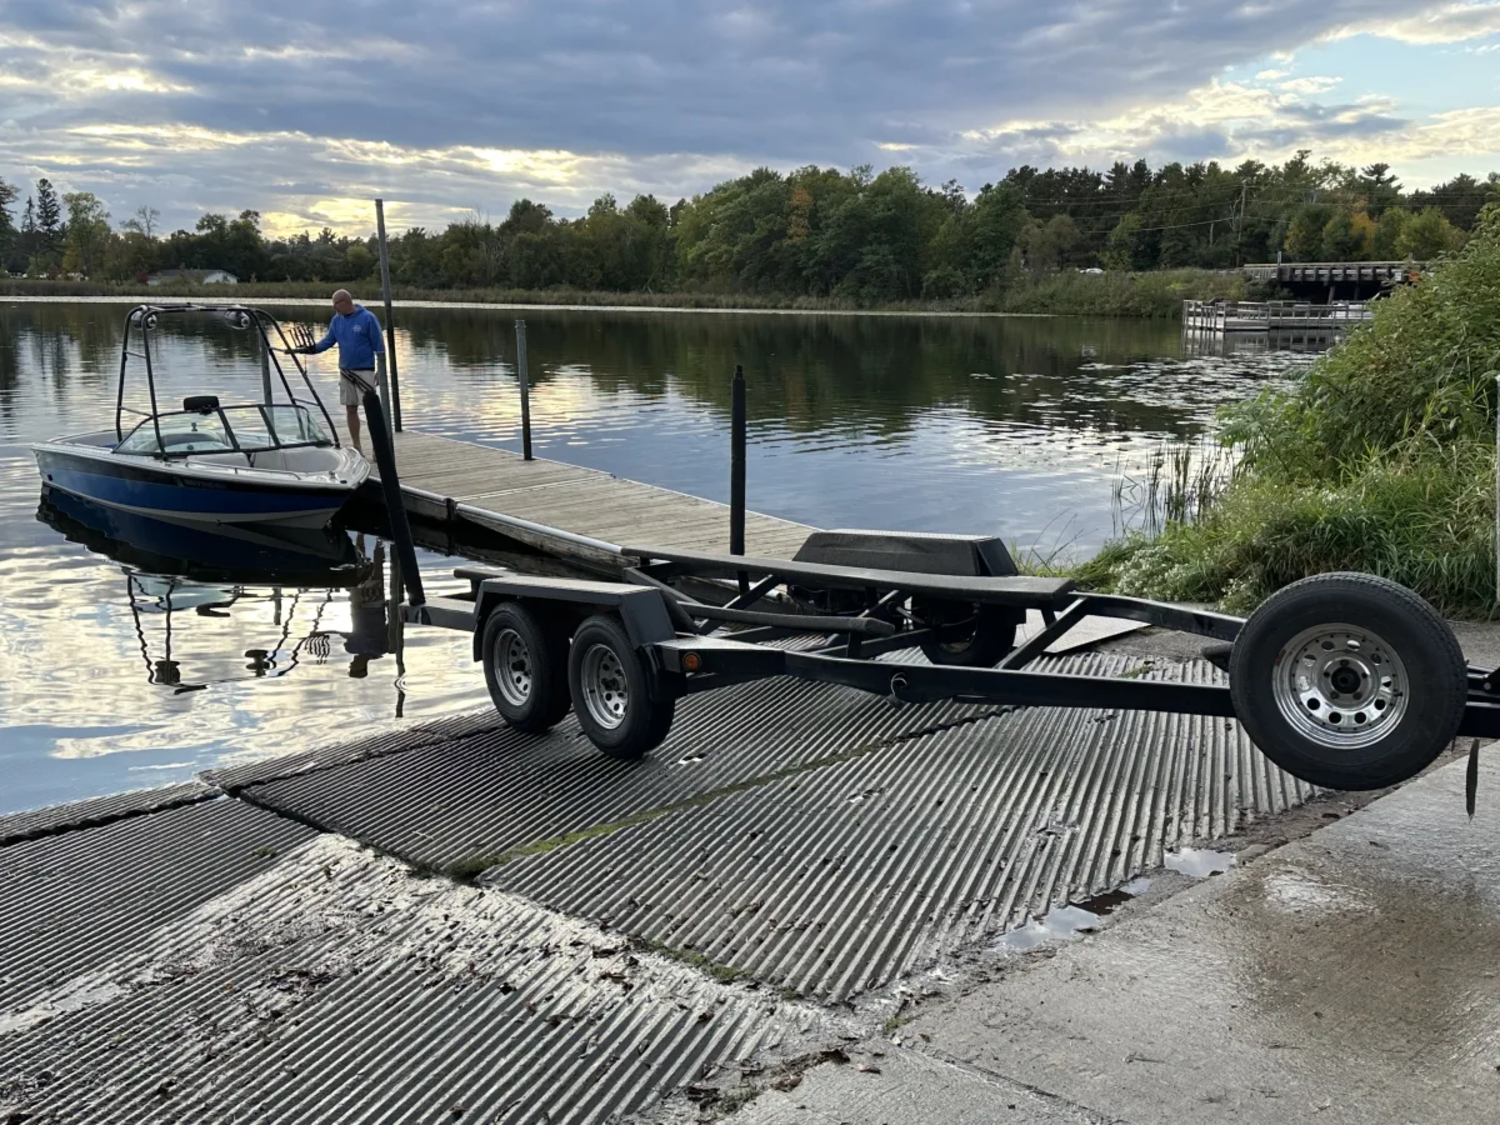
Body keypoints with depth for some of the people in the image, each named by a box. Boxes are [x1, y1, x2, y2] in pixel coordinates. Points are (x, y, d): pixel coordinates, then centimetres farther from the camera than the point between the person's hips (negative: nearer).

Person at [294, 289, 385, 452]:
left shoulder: (367, 318, -9)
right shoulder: (337, 320, 6)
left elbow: (379, 345, -8)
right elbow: (328, 341, 8)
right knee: (350, 409, 8)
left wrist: (382, 370, -10)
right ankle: (357, 447, 15)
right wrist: (308, 349, -7)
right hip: (345, 371, 6)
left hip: (365, 370, -6)